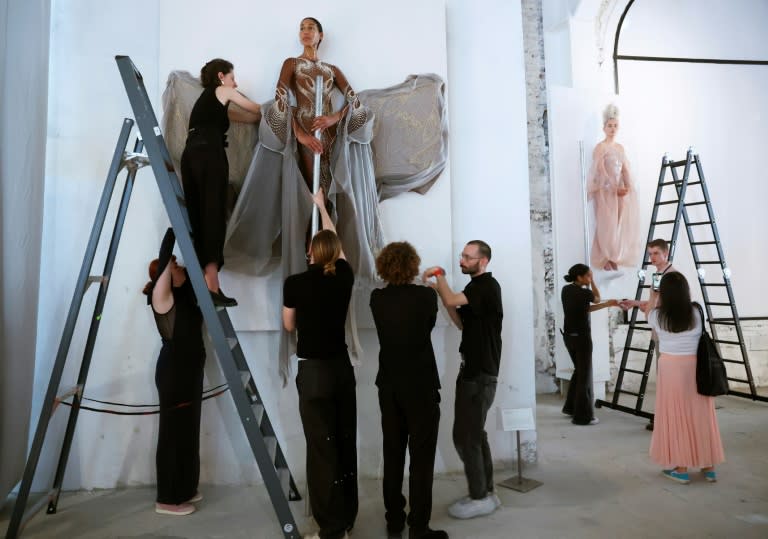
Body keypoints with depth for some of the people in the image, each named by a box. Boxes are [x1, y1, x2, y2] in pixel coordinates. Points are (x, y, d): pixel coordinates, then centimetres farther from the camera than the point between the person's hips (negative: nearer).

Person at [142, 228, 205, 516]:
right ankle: (167, 499, 11)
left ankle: (184, 490, 29)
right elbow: (163, 257, -20)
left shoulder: (183, 294, 11)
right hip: (173, 370, -9)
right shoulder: (162, 296, -11)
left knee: (188, 429, 15)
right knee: (174, 431, -1)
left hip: (189, 369, 9)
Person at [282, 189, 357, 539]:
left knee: (321, 448, 2)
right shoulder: (344, 277, 0)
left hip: (314, 371, -5)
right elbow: (335, 241, 19)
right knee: (345, 442, 13)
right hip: (342, 367, 5)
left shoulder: (295, 283, -10)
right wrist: (322, 206, 32)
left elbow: (289, 326, 3)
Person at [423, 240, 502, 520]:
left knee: (464, 435, -3)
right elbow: (462, 322, 13)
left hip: (481, 373, -10)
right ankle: (486, 492, 26)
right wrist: (441, 289, 2)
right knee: (474, 434, 15)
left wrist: (438, 275, -12)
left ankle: (479, 498, 11)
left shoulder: (488, 285, -16)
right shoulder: (476, 286, 15)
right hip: (473, 370, 10)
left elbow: (452, 301, -29)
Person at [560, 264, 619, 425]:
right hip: (581, 337, -8)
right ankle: (583, 416, 11)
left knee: (579, 370, 23)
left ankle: (571, 407, 32)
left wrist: (608, 304, 11)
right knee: (585, 375, 4)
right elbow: (596, 299, 7)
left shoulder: (566, 290, 4)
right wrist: (591, 281, 8)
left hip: (568, 336, 8)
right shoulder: (584, 293, -17)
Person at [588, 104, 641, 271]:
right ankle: (604, 259, 0)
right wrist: (615, 188, -19)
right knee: (607, 225, -7)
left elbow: (625, 170, 10)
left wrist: (627, 186, -7)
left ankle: (614, 257, 14)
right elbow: (601, 171, -14)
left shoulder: (620, 147, 14)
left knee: (619, 224, 6)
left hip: (619, 190, 7)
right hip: (605, 191, -7)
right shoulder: (600, 147, -7)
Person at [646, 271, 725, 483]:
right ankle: (708, 466, 26)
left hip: (671, 368, -2)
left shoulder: (657, 315, -8)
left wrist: (655, 301, 37)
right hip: (697, 368, 2)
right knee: (700, 415, 13)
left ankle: (681, 468, 14)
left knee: (676, 416, 7)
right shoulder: (696, 313, -5)